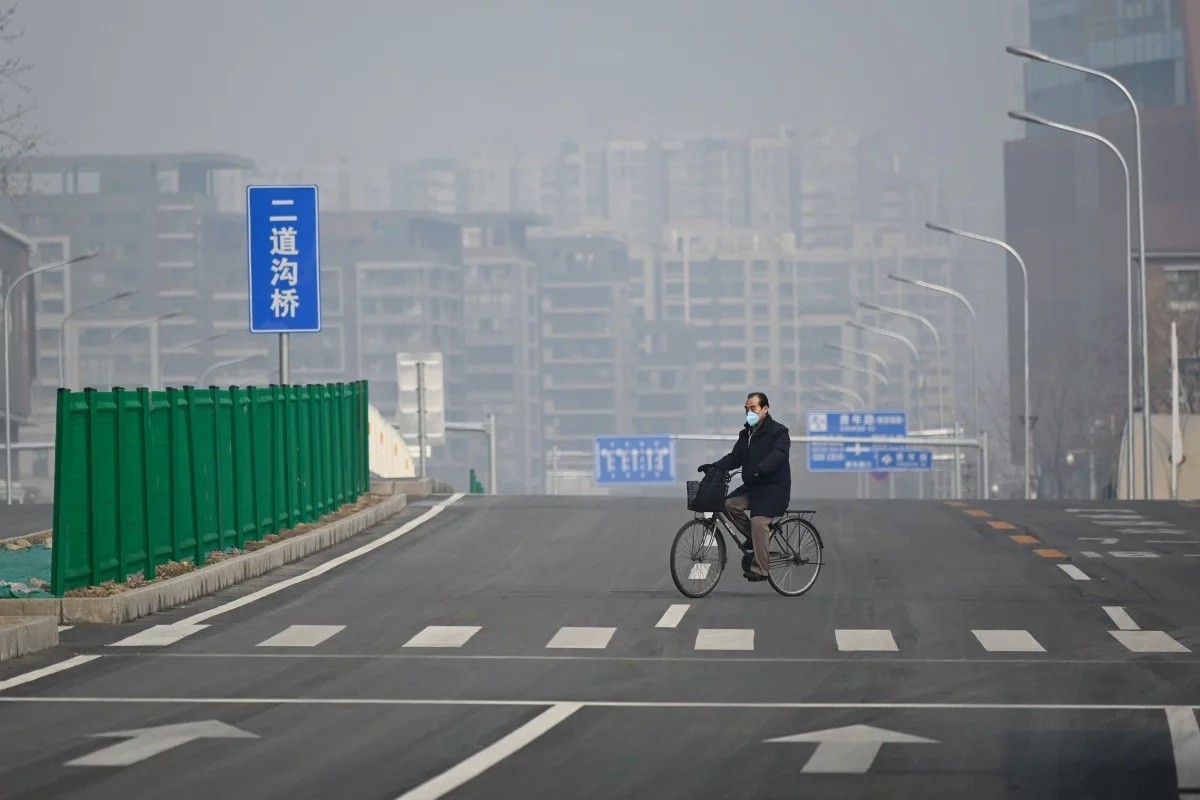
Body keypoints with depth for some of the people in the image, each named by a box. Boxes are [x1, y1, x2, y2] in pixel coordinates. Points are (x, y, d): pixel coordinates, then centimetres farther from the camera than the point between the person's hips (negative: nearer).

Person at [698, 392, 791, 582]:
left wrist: (758, 469, -42)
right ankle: (754, 538, 2)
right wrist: (714, 467, -9)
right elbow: (735, 457, 9)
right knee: (729, 504, -16)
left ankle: (760, 569, -18)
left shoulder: (778, 432, -9)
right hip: (752, 486, 8)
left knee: (758, 521, -24)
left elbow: (777, 456, -25)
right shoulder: (746, 434, 15)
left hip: (774, 487, -8)